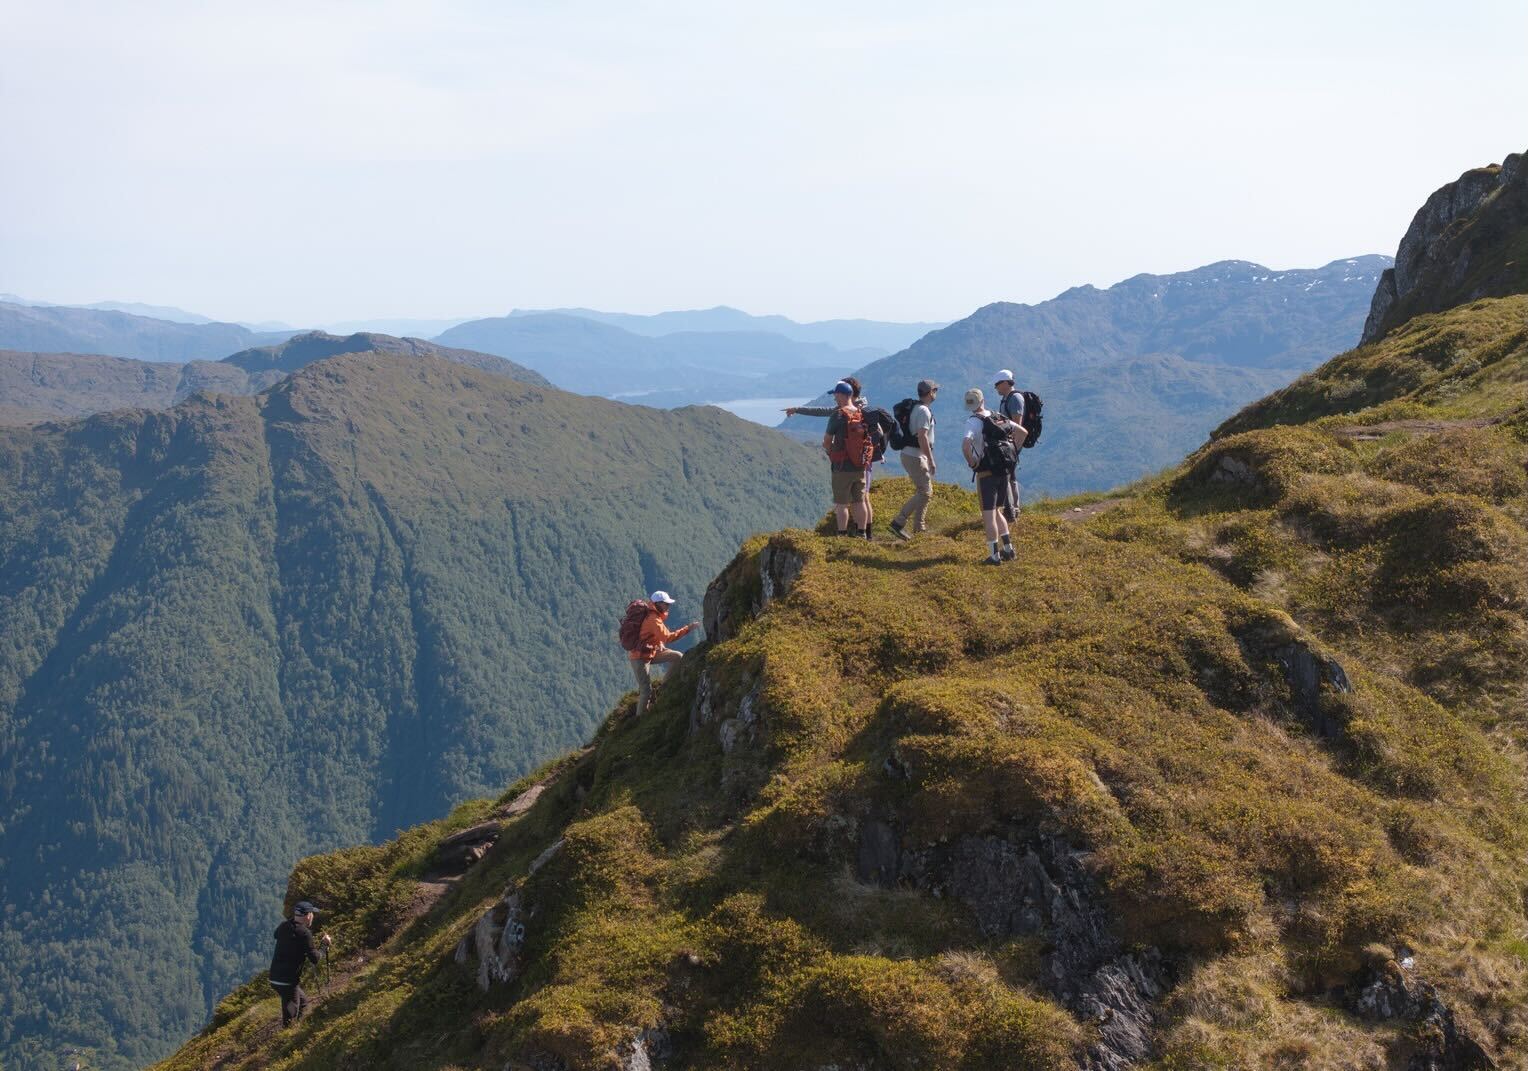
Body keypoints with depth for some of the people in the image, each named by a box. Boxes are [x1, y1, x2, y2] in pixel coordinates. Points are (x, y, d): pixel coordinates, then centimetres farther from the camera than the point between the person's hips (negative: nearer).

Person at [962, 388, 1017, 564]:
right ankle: (1008, 549, 19)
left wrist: (972, 463, -14)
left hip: (986, 473, -6)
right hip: (1003, 471, 6)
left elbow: (965, 444, -29)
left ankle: (995, 555, 0)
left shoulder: (974, 422, -12)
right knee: (997, 511, 20)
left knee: (989, 515, 0)